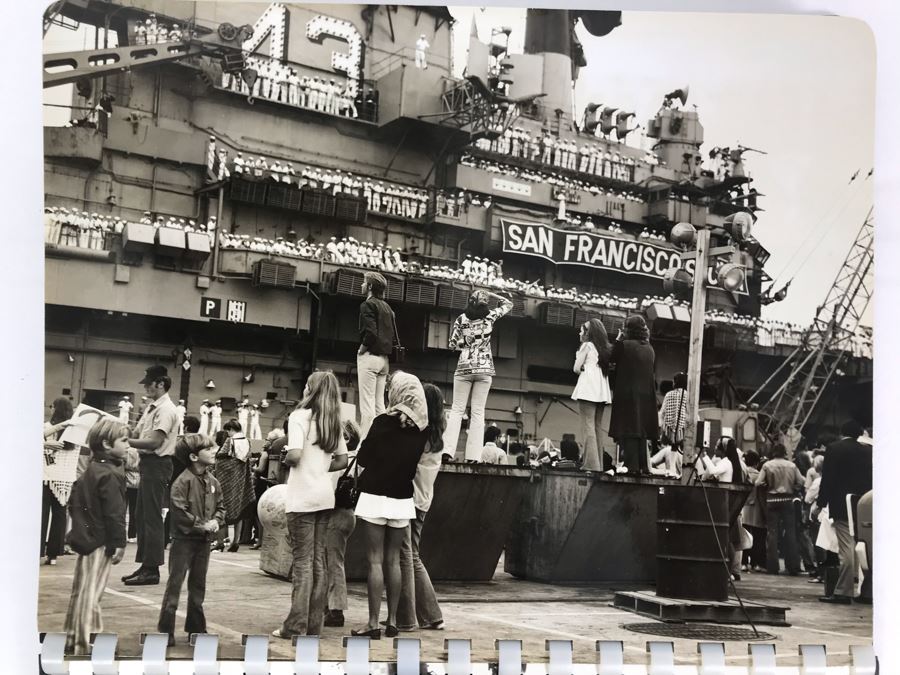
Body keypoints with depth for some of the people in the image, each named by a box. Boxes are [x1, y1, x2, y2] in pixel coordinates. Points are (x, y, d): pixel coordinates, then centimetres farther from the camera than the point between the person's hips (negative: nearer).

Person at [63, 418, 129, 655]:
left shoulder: (91, 470, 12)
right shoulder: (111, 475, -18)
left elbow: (74, 502, 19)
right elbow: (114, 513, -22)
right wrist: (119, 543, -19)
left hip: (86, 536, 10)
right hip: (101, 542, -10)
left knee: (81, 591, 17)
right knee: (91, 593, -6)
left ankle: (73, 639, 28)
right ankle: (84, 645, -3)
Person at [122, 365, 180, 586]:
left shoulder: (166, 410, -15)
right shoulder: (151, 407, 15)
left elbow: (154, 442, -21)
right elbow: (137, 433, 14)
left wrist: (126, 442, -18)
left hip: (157, 464, -10)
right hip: (147, 463, 10)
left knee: (152, 517, -5)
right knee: (143, 516, 13)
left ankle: (152, 570, 0)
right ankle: (145, 566, 20)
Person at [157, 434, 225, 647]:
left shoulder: (213, 481, 6)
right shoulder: (183, 481, -15)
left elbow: (220, 506, 14)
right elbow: (178, 511, -21)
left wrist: (216, 521, -6)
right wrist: (201, 524, -18)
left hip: (204, 540, 7)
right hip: (184, 539, -7)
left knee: (198, 585, 15)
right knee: (174, 584, -2)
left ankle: (196, 627, 26)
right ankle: (165, 630, 3)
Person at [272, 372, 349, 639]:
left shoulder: (300, 416, -9)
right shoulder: (334, 422, 11)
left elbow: (294, 455, -20)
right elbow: (342, 460, 13)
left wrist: (285, 459, 0)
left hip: (302, 497, -6)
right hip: (325, 495, 6)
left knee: (303, 561, -4)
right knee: (318, 560, 9)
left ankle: (296, 626, -2)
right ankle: (314, 624, 13)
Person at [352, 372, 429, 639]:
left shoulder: (384, 422, -12)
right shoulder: (421, 428, 2)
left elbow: (362, 459, -4)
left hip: (376, 497, -5)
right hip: (402, 500, 5)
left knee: (375, 561, -2)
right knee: (393, 561, 11)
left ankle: (373, 623, -2)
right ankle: (392, 621, 13)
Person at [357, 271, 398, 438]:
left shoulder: (368, 304, -8)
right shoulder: (388, 308, 16)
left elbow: (370, 331, -22)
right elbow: (394, 336, 15)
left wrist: (364, 346, -8)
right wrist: (386, 349, 14)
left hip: (369, 356, -8)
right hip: (384, 359, 8)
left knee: (367, 404, -9)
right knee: (379, 404, 11)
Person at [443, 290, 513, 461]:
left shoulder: (461, 319, -2)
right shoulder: (490, 316, 0)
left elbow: (453, 345, 1)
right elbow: (508, 304, 17)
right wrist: (489, 294, 13)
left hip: (464, 367, 0)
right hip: (484, 369, 0)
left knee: (457, 410, 3)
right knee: (478, 412, 1)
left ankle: (447, 449, -8)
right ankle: (473, 455, -5)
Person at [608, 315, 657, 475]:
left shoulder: (624, 345, -11)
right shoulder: (650, 349, 8)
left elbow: (610, 359, 3)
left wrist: (617, 340, 8)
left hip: (627, 394, -6)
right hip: (646, 395, 6)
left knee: (628, 431, -5)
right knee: (641, 431, 11)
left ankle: (632, 466, -11)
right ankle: (642, 466, 11)